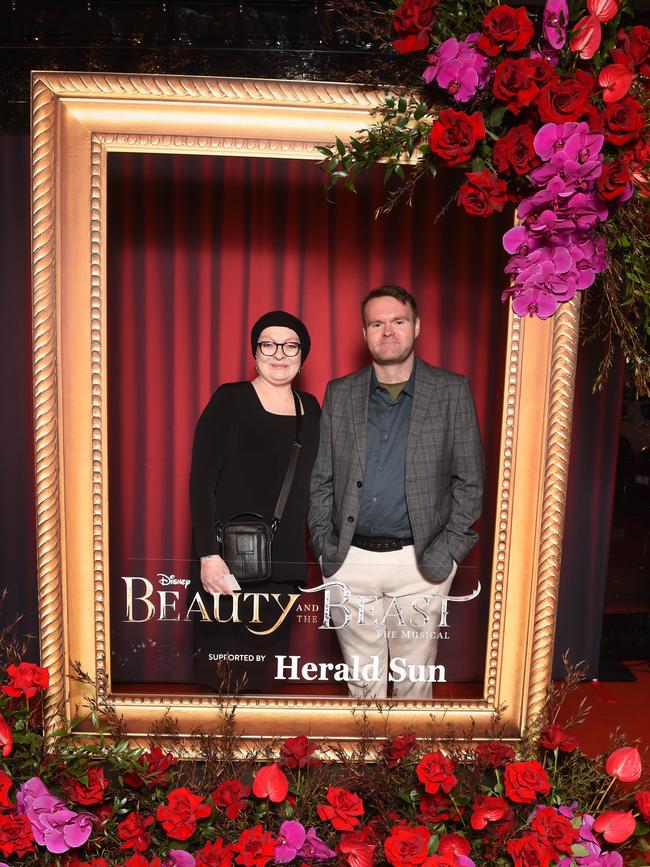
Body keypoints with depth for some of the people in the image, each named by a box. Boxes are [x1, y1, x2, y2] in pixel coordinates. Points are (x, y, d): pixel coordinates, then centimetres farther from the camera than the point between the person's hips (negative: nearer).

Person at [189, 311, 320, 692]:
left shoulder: (310, 409, 9)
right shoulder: (229, 400, -5)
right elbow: (201, 481, -9)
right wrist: (209, 555, -16)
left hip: (284, 568, 4)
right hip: (228, 564, -4)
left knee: (263, 679, 12)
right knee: (223, 678, 3)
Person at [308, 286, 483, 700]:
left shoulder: (452, 391, -2)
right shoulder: (340, 393, 4)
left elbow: (469, 479, -1)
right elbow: (321, 477, 7)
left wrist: (447, 551, -6)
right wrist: (324, 543, 0)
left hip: (420, 563, -2)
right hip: (350, 561, 2)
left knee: (414, 677, 13)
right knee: (362, 678, 16)